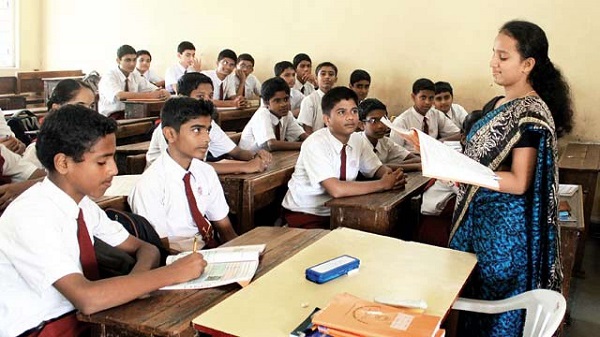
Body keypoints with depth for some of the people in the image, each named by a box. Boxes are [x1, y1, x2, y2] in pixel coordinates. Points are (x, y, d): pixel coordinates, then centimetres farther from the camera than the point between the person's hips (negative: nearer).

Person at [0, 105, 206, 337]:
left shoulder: (82, 202, -1)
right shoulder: (31, 216, -22)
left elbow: (144, 248, 6)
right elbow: (87, 299, -31)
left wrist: (137, 280, -16)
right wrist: (172, 273, -26)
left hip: (79, 317, 7)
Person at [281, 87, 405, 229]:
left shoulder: (357, 140, -2)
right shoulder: (315, 144, -23)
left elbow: (377, 169, 10)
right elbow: (336, 190, -33)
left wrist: (392, 176, -15)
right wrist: (383, 184, -25)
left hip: (336, 210, 7)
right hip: (303, 214, -6)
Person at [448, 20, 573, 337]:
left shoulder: (532, 113, -18)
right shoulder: (496, 104, 8)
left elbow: (518, 182, -22)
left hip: (508, 226, -8)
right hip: (480, 216, 8)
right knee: (474, 296, 19)